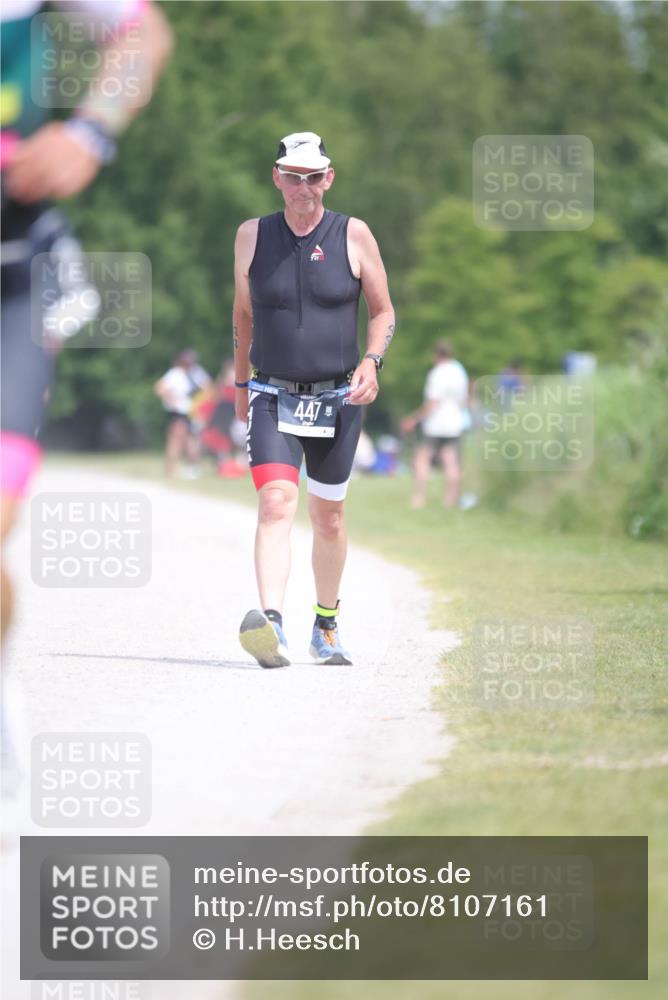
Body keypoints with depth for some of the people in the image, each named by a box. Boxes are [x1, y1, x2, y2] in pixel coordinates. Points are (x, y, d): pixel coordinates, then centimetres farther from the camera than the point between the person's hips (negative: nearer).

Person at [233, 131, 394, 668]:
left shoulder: (354, 236, 0)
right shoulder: (252, 236, 3)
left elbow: (383, 311, 7)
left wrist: (371, 361, -10)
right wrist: (241, 381, 19)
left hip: (338, 399, 1)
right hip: (272, 398, -1)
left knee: (328, 516, 13)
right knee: (276, 503, -20)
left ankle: (326, 626, 32)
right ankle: (271, 625, -34)